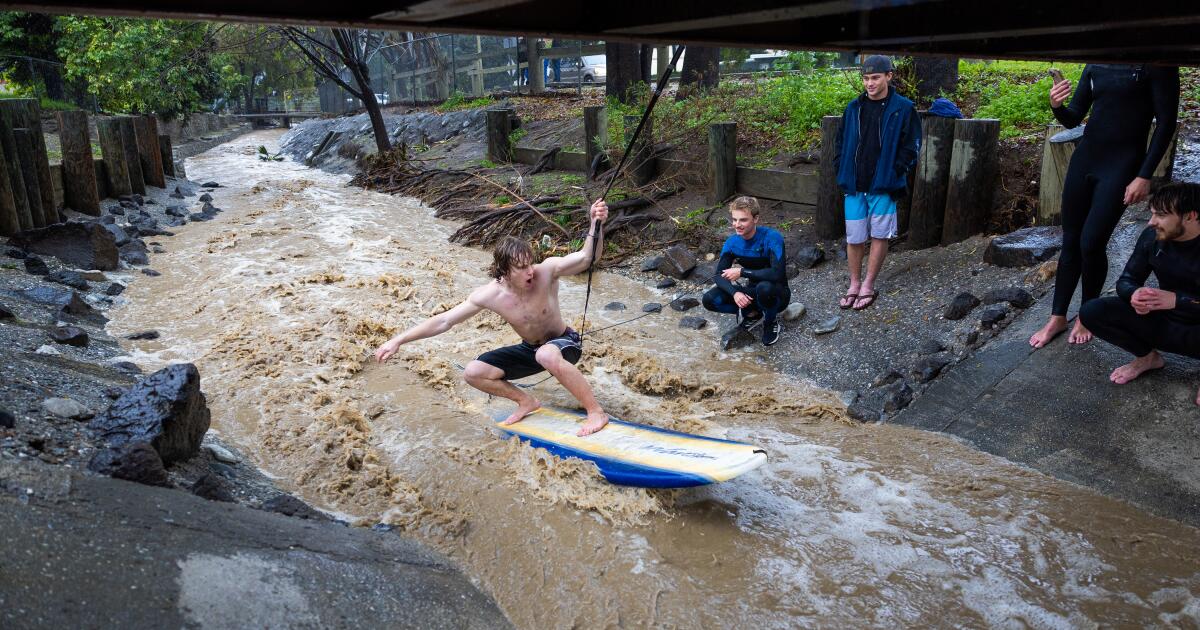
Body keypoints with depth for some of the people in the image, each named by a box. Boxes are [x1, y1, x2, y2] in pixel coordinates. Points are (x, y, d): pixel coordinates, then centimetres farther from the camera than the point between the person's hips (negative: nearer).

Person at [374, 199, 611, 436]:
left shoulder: (547, 271, -27)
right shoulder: (489, 295, -21)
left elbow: (587, 256, -37)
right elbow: (444, 321, -16)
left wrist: (596, 223, -56)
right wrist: (398, 340, -19)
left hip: (564, 343, -4)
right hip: (529, 348, 4)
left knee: (547, 356, -41)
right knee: (473, 373, -7)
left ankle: (596, 412, -25)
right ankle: (526, 402, 13)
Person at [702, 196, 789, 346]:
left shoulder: (772, 238, -24)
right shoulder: (732, 242, -9)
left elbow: (777, 273, -36)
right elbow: (718, 275, -11)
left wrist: (742, 272, -30)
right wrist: (735, 292, -31)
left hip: (776, 295, -4)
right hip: (753, 291, 4)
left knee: (764, 287, -41)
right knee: (709, 299, -17)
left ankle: (771, 322, -7)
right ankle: (753, 313, 5)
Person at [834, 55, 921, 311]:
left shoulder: (903, 108, -4)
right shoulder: (853, 108, 6)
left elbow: (911, 146, -3)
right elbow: (842, 141, 14)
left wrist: (894, 172, -11)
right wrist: (842, 170, 3)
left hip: (883, 185, -3)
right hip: (854, 184, 3)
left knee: (879, 236, 5)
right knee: (854, 237, 7)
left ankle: (868, 286, 17)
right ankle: (854, 284, 22)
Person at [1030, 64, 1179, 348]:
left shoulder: (1157, 64, -7)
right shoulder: (1095, 65, 8)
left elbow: (1166, 121, -8)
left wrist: (1145, 175, -12)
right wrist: (1057, 106, -13)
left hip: (1121, 164, -5)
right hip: (1084, 158, 5)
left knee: (1091, 243, -9)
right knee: (1070, 242, 6)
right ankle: (1057, 318, 15)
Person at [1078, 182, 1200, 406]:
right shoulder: (1152, 237, -7)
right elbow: (1126, 280, -2)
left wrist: (1177, 300, -38)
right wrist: (1134, 294, -24)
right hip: (1163, 322, 5)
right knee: (1091, 311, -16)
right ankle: (1147, 356, 7)